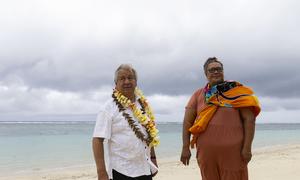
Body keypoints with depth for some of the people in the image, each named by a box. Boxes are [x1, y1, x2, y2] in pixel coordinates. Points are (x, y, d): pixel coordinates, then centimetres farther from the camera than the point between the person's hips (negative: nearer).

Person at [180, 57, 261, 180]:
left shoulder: (236, 92, 2)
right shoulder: (198, 95, 8)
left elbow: (249, 120, -2)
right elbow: (188, 122, 7)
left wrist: (247, 147, -9)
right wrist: (185, 148, 1)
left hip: (233, 152, -2)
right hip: (206, 152, 2)